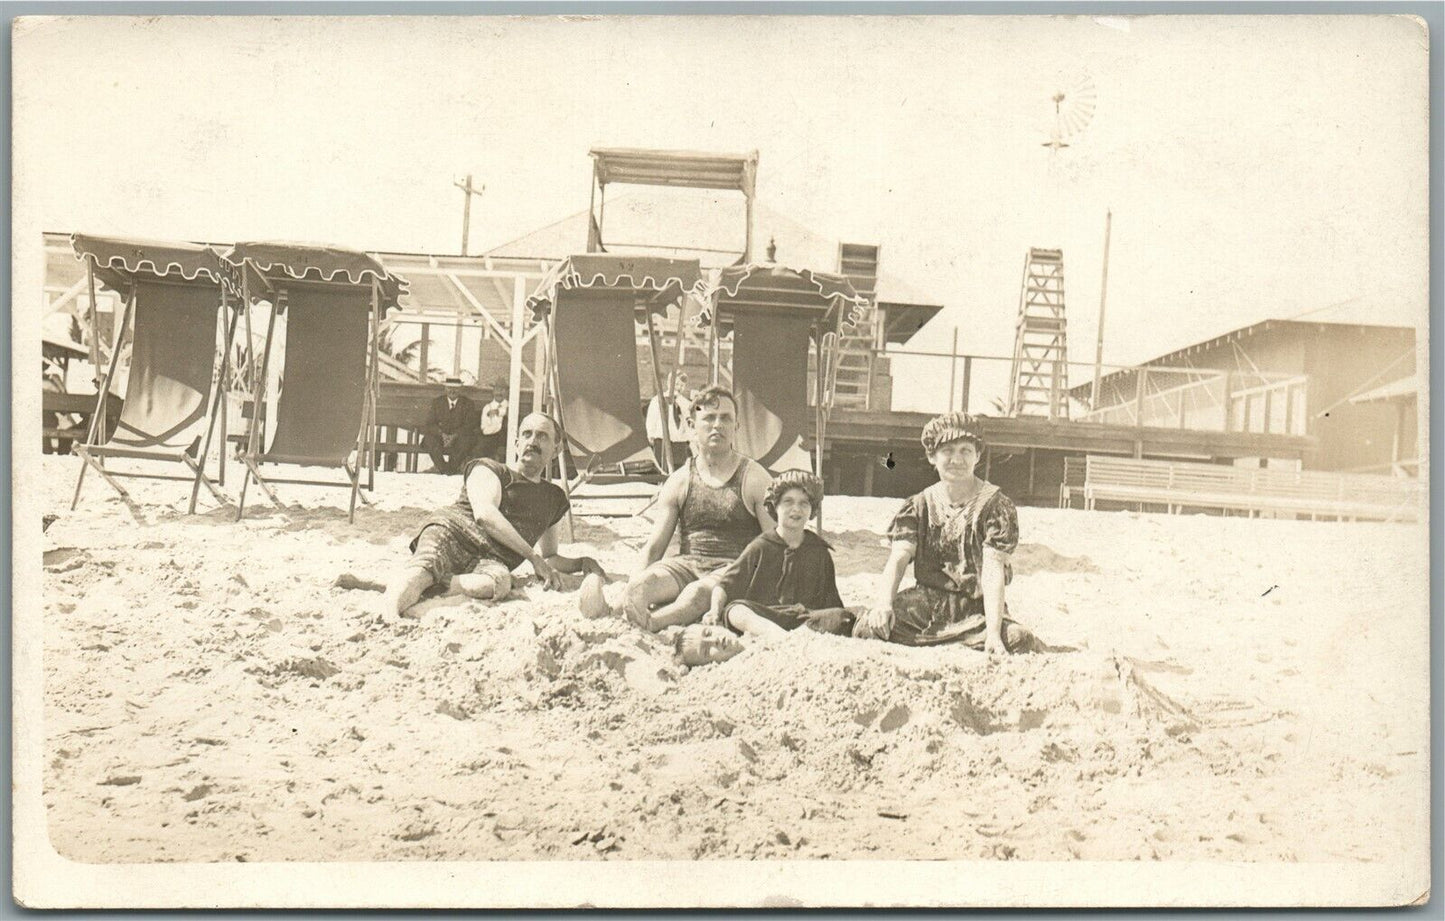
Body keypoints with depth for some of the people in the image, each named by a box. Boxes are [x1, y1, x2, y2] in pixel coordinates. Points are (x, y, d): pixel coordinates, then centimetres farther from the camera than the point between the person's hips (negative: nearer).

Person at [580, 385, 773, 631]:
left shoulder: (755, 479, 5)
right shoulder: (679, 482, 13)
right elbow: (654, 547, 11)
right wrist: (633, 591, -9)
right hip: (687, 564, 3)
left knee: (697, 592, -38)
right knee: (645, 582, -32)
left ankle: (651, 623, -60)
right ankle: (609, 613, -58)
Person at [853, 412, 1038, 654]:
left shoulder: (996, 506, -4)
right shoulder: (918, 506, 6)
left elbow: (993, 570, -15)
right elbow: (898, 559, -7)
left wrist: (993, 631, -29)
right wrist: (884, 603, -29)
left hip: (977, 607, -1)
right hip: (927, 601, 1)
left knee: (1019, 641, -33)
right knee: (867, 628, -26)